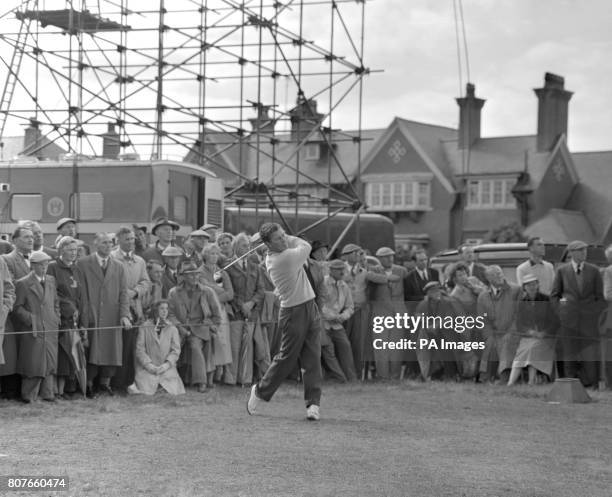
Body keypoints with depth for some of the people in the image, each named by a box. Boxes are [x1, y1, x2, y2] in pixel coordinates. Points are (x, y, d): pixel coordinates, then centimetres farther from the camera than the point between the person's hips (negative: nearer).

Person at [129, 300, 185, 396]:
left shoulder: (172, 329, 9)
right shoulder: (144, 328, 4)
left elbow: (176, 350, 4)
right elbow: (140, 349, 0)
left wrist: (167, 364, -12)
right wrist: (149, 365, -12)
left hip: (166, 368, 2)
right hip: (147, 368, -2)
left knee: (175, 390, -16)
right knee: (146, 391, -21)